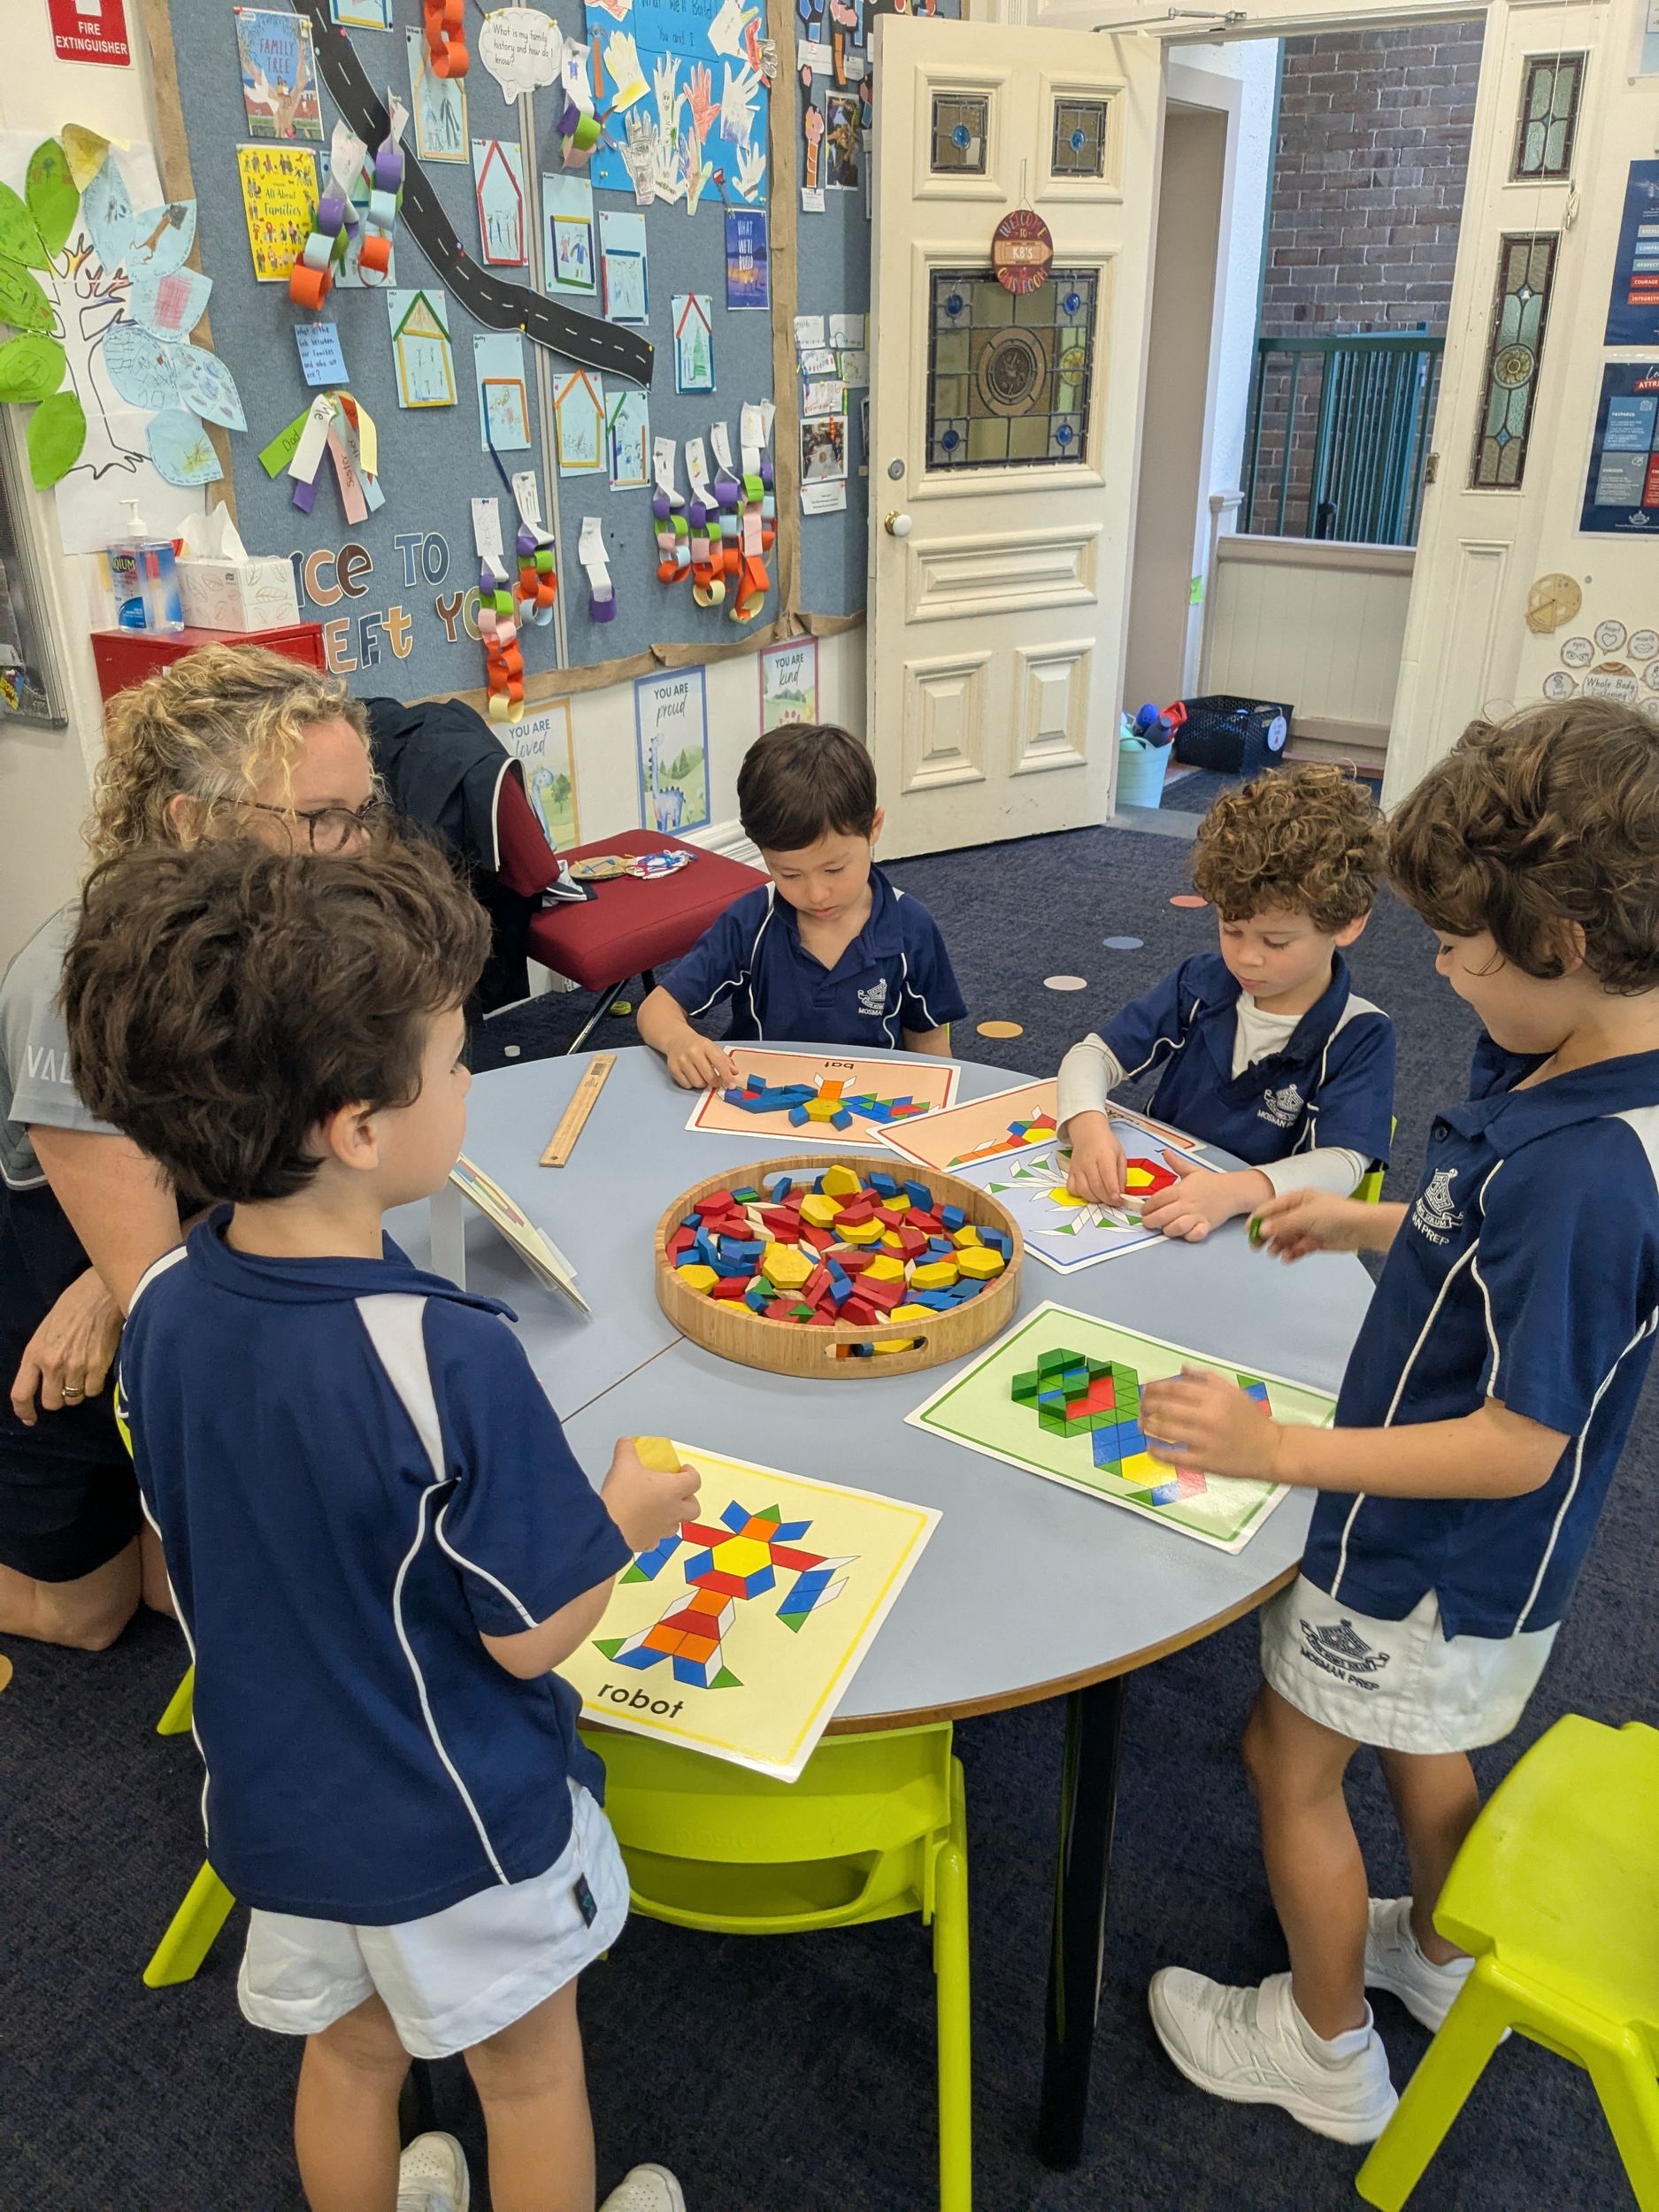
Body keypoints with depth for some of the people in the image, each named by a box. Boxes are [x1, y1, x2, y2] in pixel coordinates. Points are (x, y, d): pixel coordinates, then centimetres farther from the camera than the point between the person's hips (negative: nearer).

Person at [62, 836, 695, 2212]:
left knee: (349, 2054, 30)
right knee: (530, 2073, 23)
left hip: (276, 1803, 5)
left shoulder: (161, 1314, -15)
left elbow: (200, 1570, 1)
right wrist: (627, 1516, -7)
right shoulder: (448, 1360, -35)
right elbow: (530, 1635, -23)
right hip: (460, 1828, -5)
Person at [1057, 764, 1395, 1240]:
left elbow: (1342, 1163, -19)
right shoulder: (1201, 983, 3)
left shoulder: (1361, 1036, -8)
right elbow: (1094, 1054, 2)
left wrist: (1236, 1191, -38)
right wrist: (1088, 1127, -21)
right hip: (1151, 1211, 2)